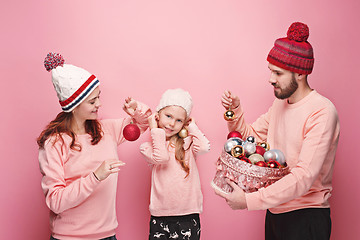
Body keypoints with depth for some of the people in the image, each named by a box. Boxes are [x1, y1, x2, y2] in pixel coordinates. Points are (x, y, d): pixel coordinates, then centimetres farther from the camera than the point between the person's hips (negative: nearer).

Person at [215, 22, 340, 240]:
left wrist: (249, 200, -28)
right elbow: (249, 136, 15)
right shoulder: (280, 103, 7)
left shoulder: (322, 112, -19)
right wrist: (235, 111, -4)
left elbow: (304, 176, -26)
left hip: (307, 219, -7)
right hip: (275, 212, 7)